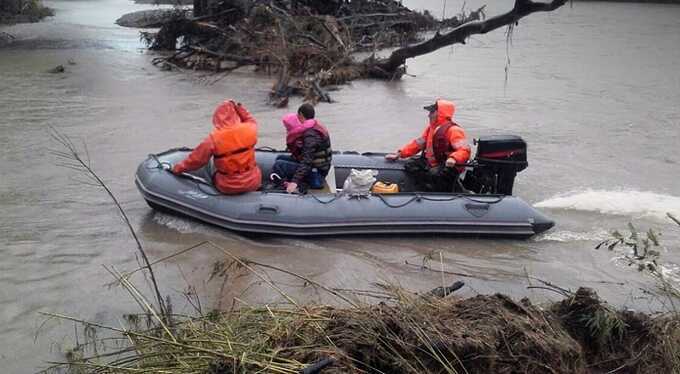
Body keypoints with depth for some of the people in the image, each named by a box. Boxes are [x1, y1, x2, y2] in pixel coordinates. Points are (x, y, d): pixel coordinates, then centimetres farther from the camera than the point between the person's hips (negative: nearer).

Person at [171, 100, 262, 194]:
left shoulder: (213, 139, -17)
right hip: (253, 184, 1)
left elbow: (195, 160, -5)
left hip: (227, 188, -1)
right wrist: (240, 108, 5)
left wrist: (178, 168, 10)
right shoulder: (249, 130, -14)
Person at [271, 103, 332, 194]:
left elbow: (306, 162, -30)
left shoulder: (311, 135, -23)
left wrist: (295, 182, -34)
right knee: (280, 158, 16)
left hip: (316, 172, -11)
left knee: (278, 165, -15)